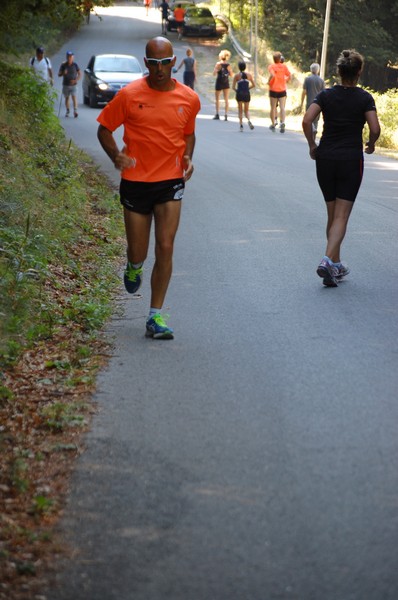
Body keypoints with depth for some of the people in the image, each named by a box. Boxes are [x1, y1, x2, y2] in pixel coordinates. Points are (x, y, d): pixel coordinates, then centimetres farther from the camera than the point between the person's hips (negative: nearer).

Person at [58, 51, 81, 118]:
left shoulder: (75, 65, -1)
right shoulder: (63, 65, -1)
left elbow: (80, 74, 5)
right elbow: (59, 74, 2)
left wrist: (76, 80, -11)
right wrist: (63, 73, -21)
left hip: (73, 85, -1)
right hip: (65, 84, 2)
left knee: (74, 97, -13)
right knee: (67, 98, 10)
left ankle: (75, 111, -21)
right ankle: (67, 111, 22)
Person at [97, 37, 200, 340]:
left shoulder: (189, 98, 1)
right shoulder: (129, 95, -6)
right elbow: (104, 129, 3)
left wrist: (188, 156, -1)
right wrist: (117, 157, -15)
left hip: (170, 182, 1)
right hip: (136, 182, -1)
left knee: (165, 248, -7)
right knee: (138, 252, 6)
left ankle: (156, 316, 2)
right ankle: (134, 267, 45)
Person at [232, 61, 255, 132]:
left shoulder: (237, 76, -2)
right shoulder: (249, 75, 4)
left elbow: (233, 87, -3)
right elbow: (253, 85, 8)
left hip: (239, 94, -2)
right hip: (247, 94, 2)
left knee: (240, 110, 11)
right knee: (246, 110, 12)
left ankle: (241, 125, 2)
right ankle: (249, 120, -18)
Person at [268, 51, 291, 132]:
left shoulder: (271, 66, -6)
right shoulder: (284, 66, 2)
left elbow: (272, 75, -23)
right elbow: (289, 76, -2)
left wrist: (269, 82, -8)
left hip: (273, 90, -1)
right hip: (282, 90, 1)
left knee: (273, 107, 11)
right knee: (282, 107, -2)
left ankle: (273, 124, 18)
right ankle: (282, 122, -22)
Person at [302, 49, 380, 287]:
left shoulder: (326, 95, 1)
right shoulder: (365, 98, -5)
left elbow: (307, 120, -10)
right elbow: (375, 129, -12)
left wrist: (313, 146, 3)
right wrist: (371, 145, 8)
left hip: (325, 159, 3)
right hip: (351, 160, -3)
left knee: (332, 214, 15)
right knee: (342, 216, -3)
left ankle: (336, 265, 21)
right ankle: (328, 260, -22)